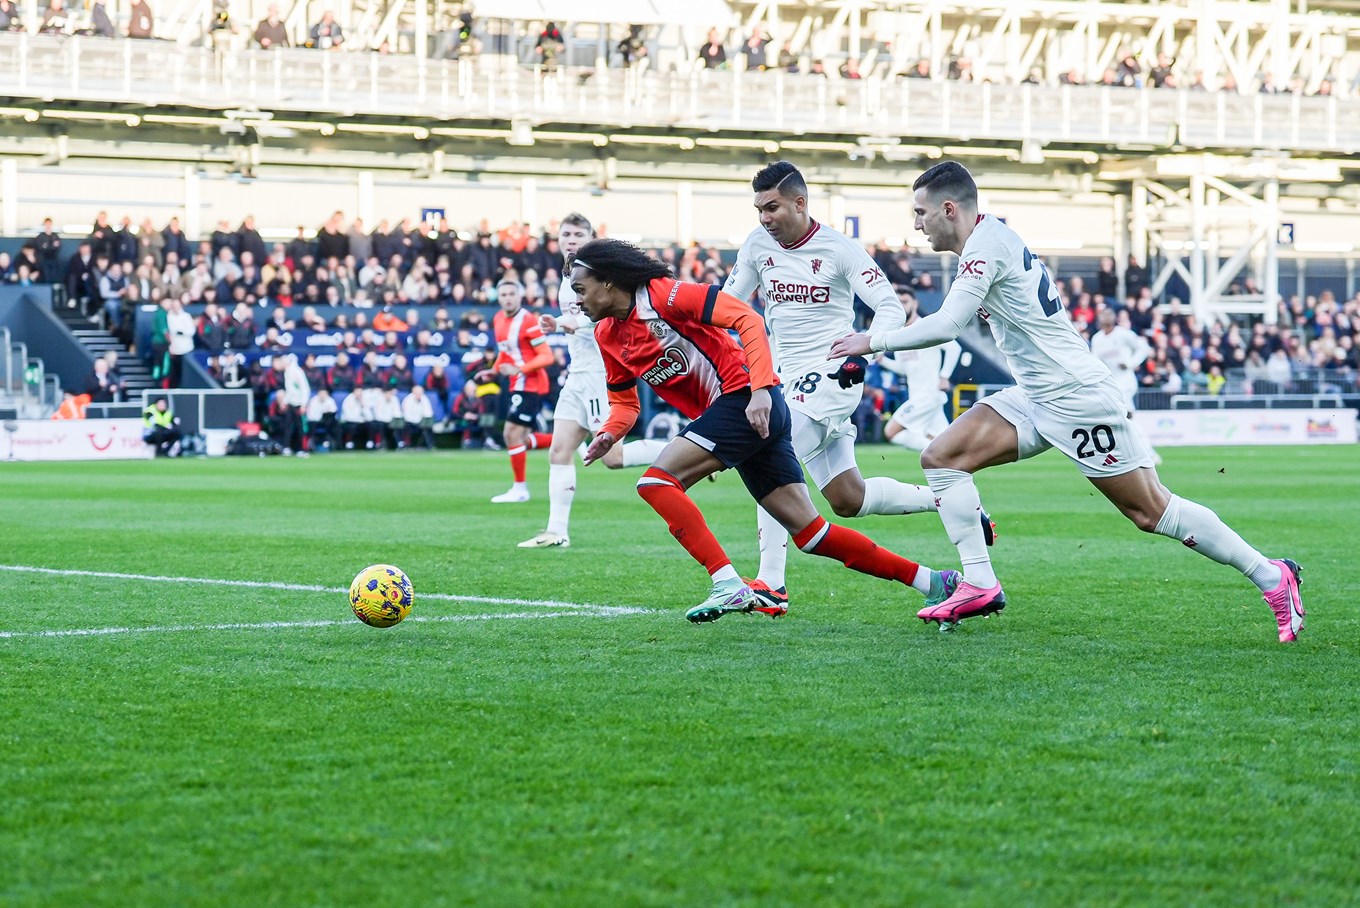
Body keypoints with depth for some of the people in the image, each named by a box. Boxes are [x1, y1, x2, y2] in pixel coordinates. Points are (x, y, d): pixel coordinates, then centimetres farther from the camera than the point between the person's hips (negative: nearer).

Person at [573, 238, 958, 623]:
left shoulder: (663, 294, -12)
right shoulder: (607, 335, 12)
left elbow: (747, 318, -17)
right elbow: (624, 401, 21)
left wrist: (760, 390, -25)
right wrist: (609, 434, -1)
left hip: (749, 403, -8)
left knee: (656, 481, -17)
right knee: (808, 531, 5)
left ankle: (729, 586, -20)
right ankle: (929, 580, 9)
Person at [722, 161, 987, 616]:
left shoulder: (839, 248, -10)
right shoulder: (757, 245, 5)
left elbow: (890, 309, -13)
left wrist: (864, 354, -30)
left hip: (830, 377, -6)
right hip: (789, 379, 6)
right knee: (849, 501, 8)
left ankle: (770, 585, -21)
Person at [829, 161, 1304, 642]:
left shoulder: (986, 243, -17)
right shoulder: (992, 237, 13)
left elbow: (946, 324, -24)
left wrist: (872, 342, -15)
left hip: (1077, 398, -10)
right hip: (1037, 398, 10)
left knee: (1152, 511, -5)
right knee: (941, 457, -1)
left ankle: (1272, 576, 5)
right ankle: (979, 585, -1)